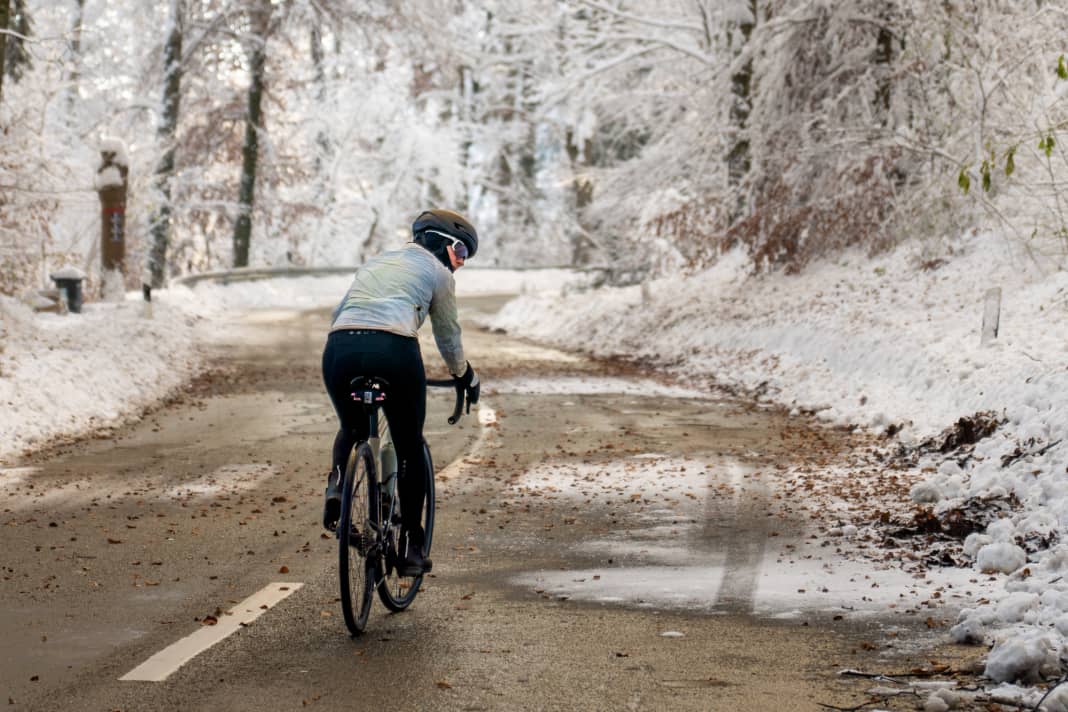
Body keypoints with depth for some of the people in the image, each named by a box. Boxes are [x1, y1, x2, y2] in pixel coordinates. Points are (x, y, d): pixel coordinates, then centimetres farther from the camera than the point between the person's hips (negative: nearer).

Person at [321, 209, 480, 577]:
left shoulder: (375, 262, 33)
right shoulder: (438, 273, 18)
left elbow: (338, 314, 35)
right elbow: (449, 338, 25)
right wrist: (467, 377, 41)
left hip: (339, 348, 4)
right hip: (393, 350, -4)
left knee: (352, 430, 31)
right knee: (410, 449, 14)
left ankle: (336, 486, 2)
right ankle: (410, 547, 14)